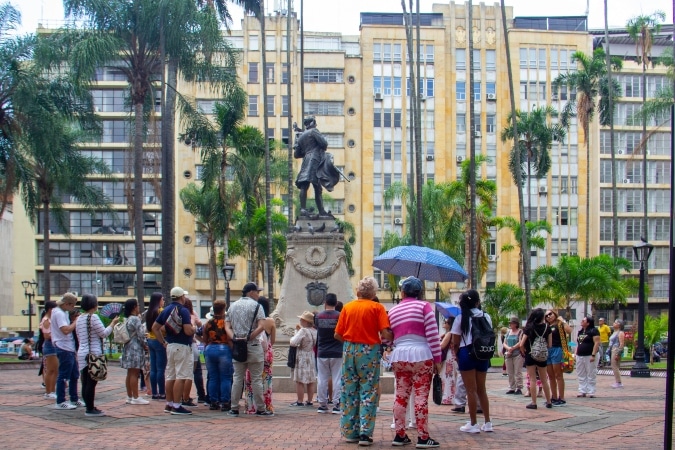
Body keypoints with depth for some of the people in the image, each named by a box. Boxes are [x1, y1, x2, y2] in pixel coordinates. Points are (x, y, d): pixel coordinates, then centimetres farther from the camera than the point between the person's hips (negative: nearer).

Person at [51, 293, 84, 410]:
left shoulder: (63, 313, 16)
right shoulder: (59, 313, -15)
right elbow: (66, 330, -25)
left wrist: (73, 320, 8)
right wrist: (75, 322, -13)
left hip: (69, 348, 10)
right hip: (64, 348, -10)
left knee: (74, 375, 16)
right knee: (63, 376, -5)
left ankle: (74, 399, 24)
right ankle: (60, 402, -1)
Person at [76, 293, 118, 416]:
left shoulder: (80, 319, 13)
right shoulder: (93, 317, -12)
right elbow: (104, 333, -11)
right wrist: (113, 323, 2)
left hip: (82, 353, 9)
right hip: (93, 354, -9)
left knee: (86, 382, 10)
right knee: (92, 382, -5)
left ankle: (89, 407, 15)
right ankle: (90, 410, -3)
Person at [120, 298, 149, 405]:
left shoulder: (126, 320, 12)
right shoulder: (136, 319, -14)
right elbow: (140, 335, -17)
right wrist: (144, 345, -1)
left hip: (127, 348, 9)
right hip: (136, 348, -9)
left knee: (130, 374, 12)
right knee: (134, 373, -7)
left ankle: (129, 396, 16)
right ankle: (135, 397, -6)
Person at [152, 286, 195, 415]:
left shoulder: (166, 310, 11)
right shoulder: (183, 311, -14)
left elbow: (155, 327, 14)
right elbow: (188, 331, -22)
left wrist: (163, 342, 15)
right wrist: (194, 328, 0)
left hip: (170, 345, 8)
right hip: (182, 346, -8)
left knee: (170, 376, 14)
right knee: (181, 377, -6)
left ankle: (169, 404, 19)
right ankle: (176, 406, -7)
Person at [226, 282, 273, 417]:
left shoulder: (233, 306, 12)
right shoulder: (256, 306, -4)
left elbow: (227, 327, 6)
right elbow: (261, 326, -17)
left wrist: (235, 338, -7)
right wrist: (249, 338, -12)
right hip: (253, 346, -4)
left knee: (237, 378, 8)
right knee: (256, 379, 1)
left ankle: (234, 408, 8)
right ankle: (260, 409, 4)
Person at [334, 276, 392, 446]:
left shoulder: (347, 307, 5)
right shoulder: (377, 308, -4)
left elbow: (337, 334, 3)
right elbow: (385, 334, -13)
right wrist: (391, 339, 8)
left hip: (349, 350, 3)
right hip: (369, 351, -3)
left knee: (349, 392, 12)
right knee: (368, 392, 2)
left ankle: (350, 432, 15)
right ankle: (365, 433, -5)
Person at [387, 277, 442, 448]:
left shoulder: (393, 311, 11)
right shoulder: (424, 306, -2)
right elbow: (433, 335, -8)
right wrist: (437, 359, -5)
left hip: (399, 356, 4)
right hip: (421, 355, -4)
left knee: (401, 396, 9)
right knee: (421, 396, -3)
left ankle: (400, 435, 12)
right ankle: (423, 437, -3)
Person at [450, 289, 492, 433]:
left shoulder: (461, 318, -4)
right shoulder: (486, 317, 5)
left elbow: (455, 343, -4)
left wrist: (457, 356, 10)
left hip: (467, 353, -4)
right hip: (483, 354, 4)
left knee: (471, 390, 0)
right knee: (481, 389, 14)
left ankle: (473, 424, 3)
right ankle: (487, 422, 17)